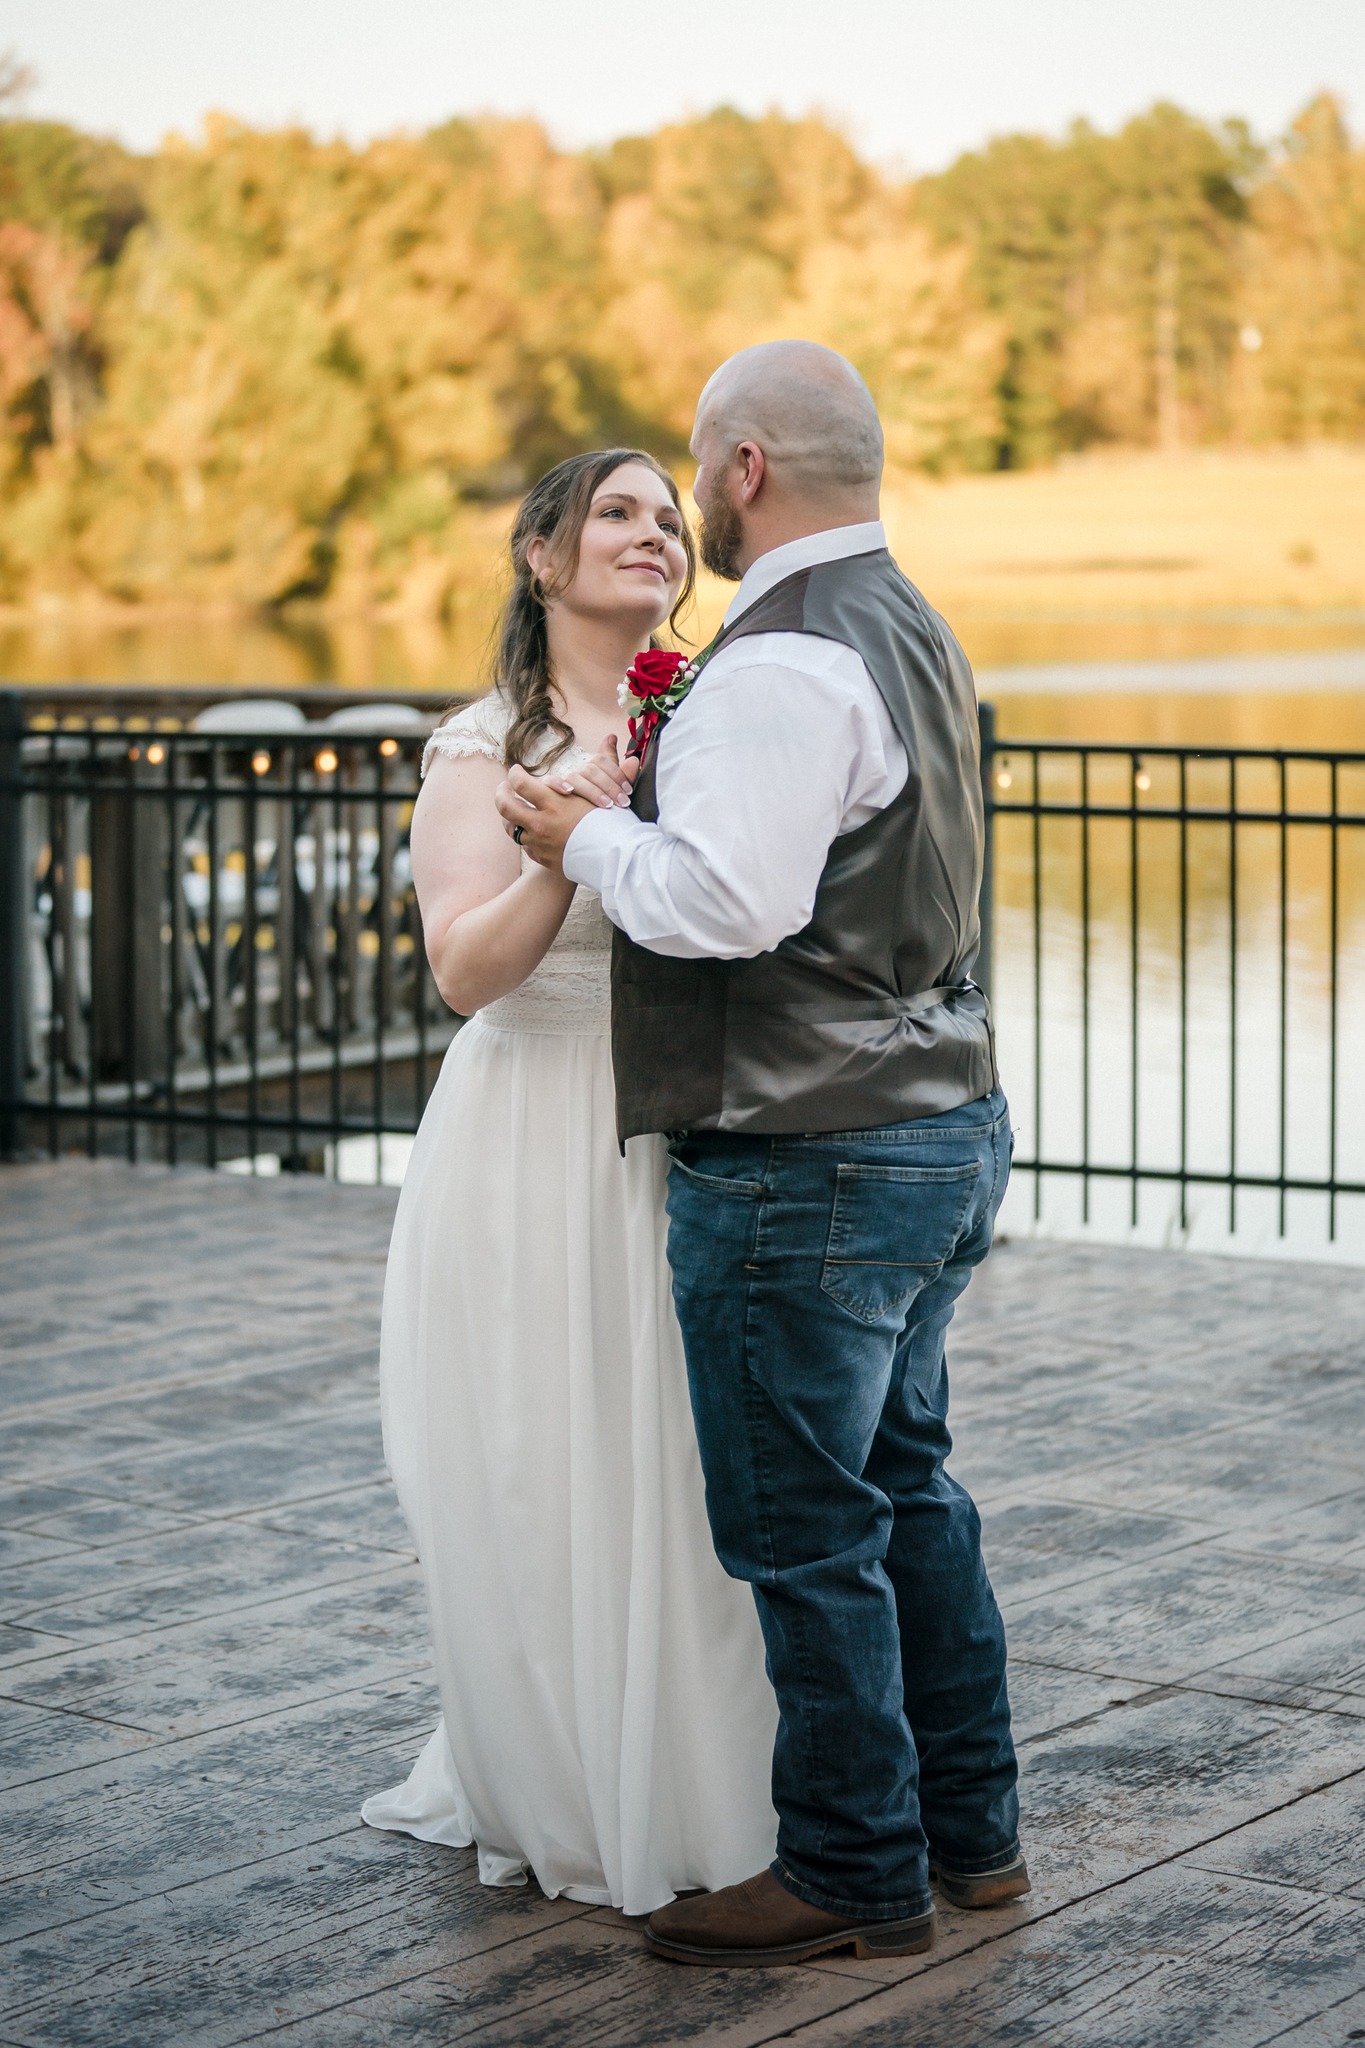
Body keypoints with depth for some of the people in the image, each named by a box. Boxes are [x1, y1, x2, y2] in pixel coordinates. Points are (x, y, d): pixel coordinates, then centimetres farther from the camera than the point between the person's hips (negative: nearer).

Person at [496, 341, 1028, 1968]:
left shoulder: (783, 665, -20)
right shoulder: (914, 634, 14)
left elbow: (724, 903, -27)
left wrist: (588, 840, -11)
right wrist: (660, 805, 15)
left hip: (811, 1165, -10)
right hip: (942, 1119, 10)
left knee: (803, 1531, 0)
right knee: (904, 1485, 19)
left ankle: (856, 1878, 10)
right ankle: (968, 1830, 28)